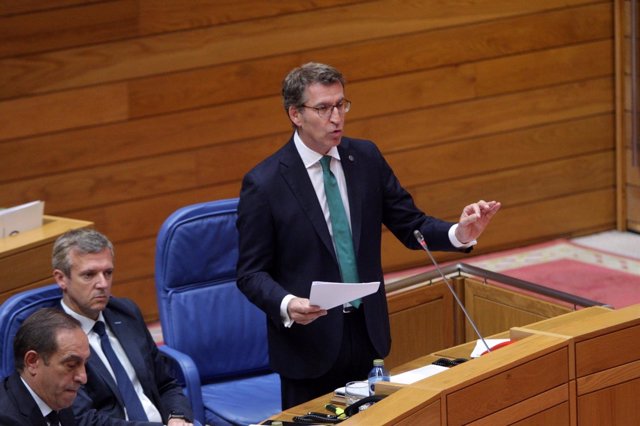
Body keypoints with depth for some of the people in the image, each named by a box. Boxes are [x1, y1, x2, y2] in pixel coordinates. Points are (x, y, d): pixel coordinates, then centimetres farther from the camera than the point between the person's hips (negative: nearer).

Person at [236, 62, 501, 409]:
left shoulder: (366, 158, 2)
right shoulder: (263, 183, -11)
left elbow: (410, 226, 6)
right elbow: (251, 273, -9)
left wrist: (459, 234, -13)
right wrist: (287, 305, -28)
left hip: (368, 336, 4)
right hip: (310, 343, -4)